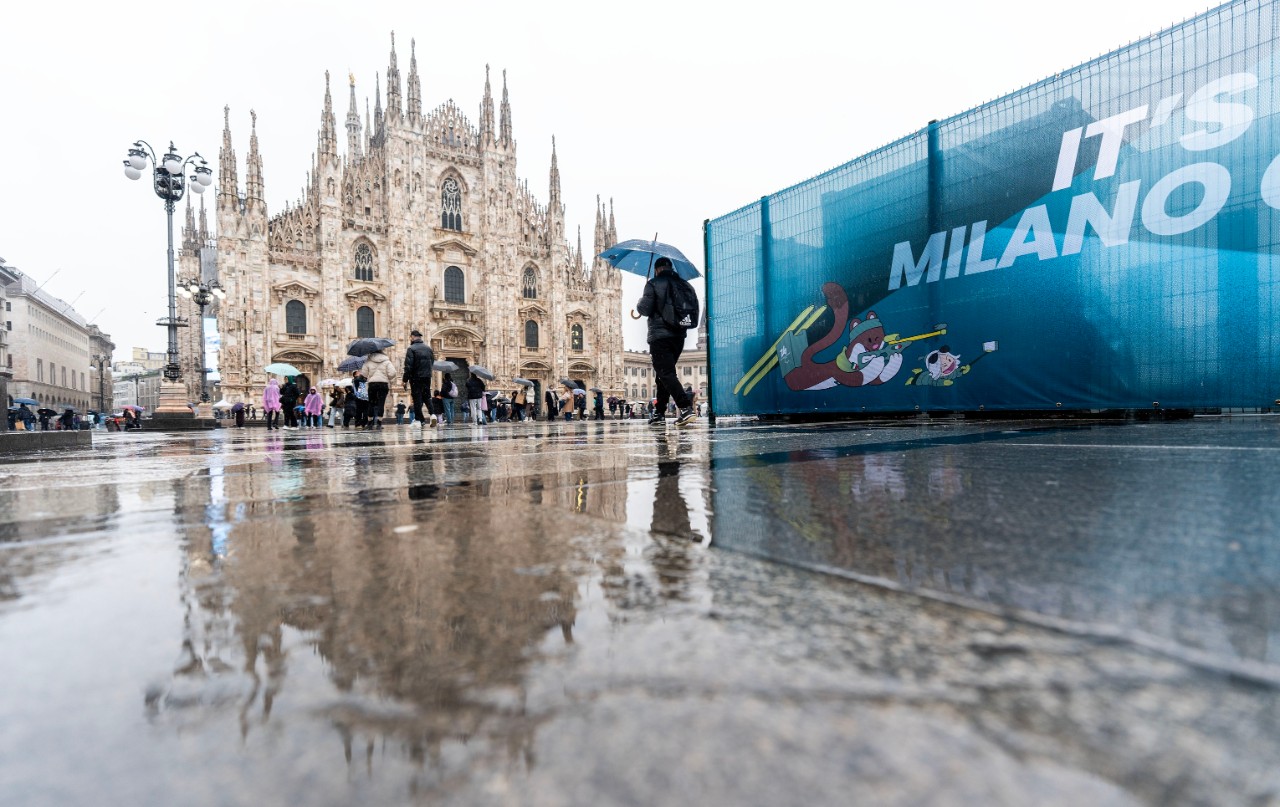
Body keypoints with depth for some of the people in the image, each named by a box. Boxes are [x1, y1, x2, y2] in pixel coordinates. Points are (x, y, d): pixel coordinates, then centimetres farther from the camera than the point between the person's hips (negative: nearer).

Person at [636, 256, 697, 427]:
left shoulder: (653, 284, -4)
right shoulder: (685, 284, 12)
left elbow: (644, 310, -9)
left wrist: (639, 304, 12)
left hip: (659, 335, -6)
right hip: (679, 336, 6)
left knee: (666, 374, -10)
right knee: (664, 373, 16)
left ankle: (686, 408, -26)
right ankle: (659, 413, 18)